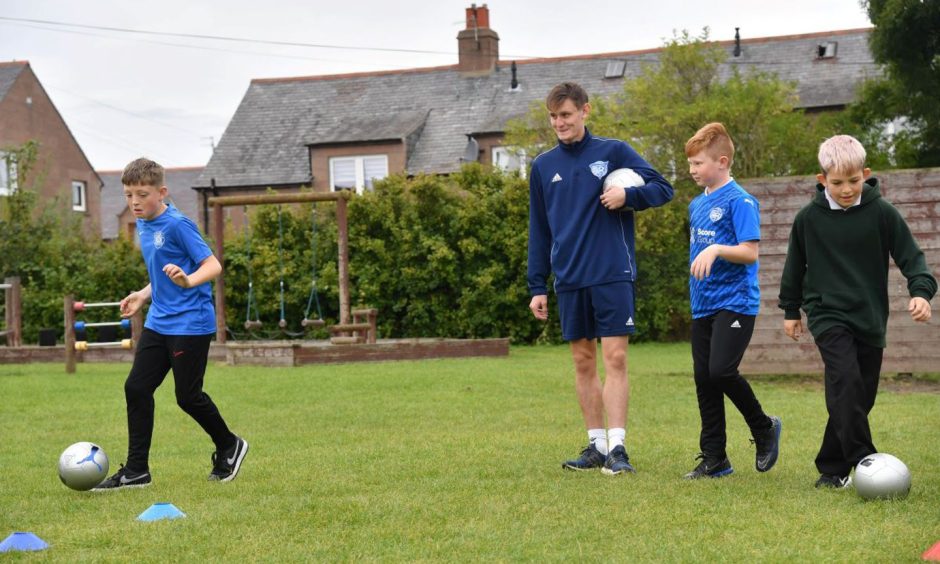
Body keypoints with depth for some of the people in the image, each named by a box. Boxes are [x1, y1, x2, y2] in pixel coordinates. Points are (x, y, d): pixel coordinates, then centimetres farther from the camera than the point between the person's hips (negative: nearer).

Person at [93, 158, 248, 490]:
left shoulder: (177, 225, -15)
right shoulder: (143, 226, 11)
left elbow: (212, 265, -19)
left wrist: (188, 281, -37)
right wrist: (144, 295, 14)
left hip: (191, 323, -8)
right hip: (158, 322, 8)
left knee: (188, 396, -2)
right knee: (136, 388, 1)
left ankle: (229, 446, 24)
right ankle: (136, 470, 6)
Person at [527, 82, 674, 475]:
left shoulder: (614, 152, 1)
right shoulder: (543, 166, 10)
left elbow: (663, 188, 3)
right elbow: (539, 232, 14)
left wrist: (627, 196, -16)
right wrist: (537, 287, 10)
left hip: (613, 275, -3)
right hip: (569, 280, 4)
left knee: (615, 357, -8)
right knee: (583, 361, 7)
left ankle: (617, 446, -7)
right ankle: (596, 445, 14)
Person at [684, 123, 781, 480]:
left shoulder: (740, 201, -9)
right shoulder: (697, 204, 15)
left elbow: (750, 252, -16)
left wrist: (716, 249, -28)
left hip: (735, 303, -8)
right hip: (703, 304, 8)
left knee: (721, 371, -19)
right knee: (703, 379, 5)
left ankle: (764, 427, 6)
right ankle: (714, 459, 11)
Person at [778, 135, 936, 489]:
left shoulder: (881, 213, -3)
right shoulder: (808, 218, 0)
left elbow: (910, 256, 0)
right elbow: (795, 266, 13)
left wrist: (921, 290, -17)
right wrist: (790, 310, 17)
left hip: (870, 318, 2)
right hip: (827, 314, -2)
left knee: (861, 396, 5)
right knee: (846, 380, -23)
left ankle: (832, 468, 19)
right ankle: (863, 462, -25)